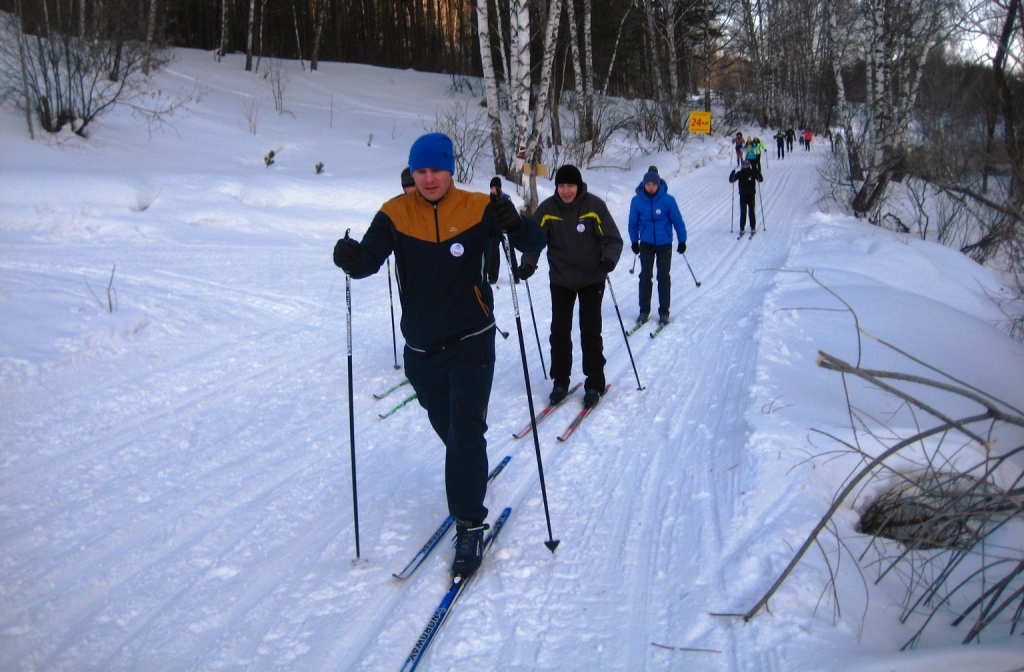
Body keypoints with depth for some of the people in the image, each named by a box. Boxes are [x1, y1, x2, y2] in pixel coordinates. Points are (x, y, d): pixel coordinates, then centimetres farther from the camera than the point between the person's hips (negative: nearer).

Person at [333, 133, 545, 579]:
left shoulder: (478, 209, -9)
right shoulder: (395, 214, -7)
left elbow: (535, 244, -11)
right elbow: (369, 260, -19)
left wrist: (516, 225, -33)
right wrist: (352, 259, -42)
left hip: (471, 343, -3)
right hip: (421, 348, 3)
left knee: (465, 431, -10)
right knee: (446, 428, 22)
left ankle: (470, 524, 0)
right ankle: (471, 476, 52)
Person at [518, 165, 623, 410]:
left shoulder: (595, 206, -13)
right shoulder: (547, 209, -8)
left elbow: (613, 239, -11)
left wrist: (609, 259, -31)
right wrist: (527, 264, -26)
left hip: (591, 279, -2)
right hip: (561, 280, 2)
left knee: (590, 332, 0)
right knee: (559, 331, 5)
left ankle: (594, 385, 10)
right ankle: (560, 381, 18)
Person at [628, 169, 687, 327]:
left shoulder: (668, 200, -14)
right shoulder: (637, 201, -10)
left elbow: (678, 221, -4)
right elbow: (633, 223, 4)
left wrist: (682, 241, 0)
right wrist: (634, 241, 10)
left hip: (664, 244, -1)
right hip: (646, 244, 1)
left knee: (664, 278, 3)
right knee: (645, 277, 3)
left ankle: (664, 312, 13)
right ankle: (644, 311, 13)